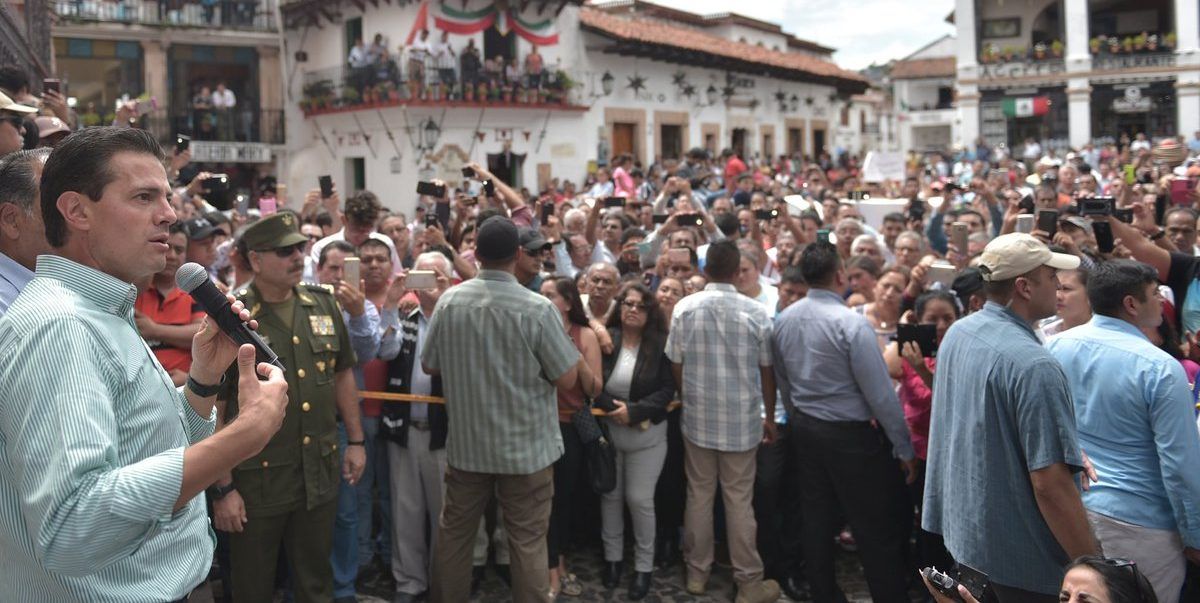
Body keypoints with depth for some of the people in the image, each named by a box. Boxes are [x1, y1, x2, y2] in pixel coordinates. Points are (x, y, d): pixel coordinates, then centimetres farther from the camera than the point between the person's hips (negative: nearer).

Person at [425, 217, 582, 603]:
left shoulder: (448, 301, -7)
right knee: (528, 541, 8)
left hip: (466, 444, 3)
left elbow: (430, 366, 4)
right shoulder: (538, 309, -18)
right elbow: (567, 379, -13)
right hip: (526, 447, -3)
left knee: (454, 534, 19)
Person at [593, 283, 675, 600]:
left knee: (640, 499, 2)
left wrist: (634, 412, -19)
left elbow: (667, 390, -10)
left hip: (646, 435, -2)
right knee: (610, 495, 13)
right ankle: (612, 557, 29)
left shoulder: (660, 344, -7)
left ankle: (644, 565, 17)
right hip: (606, 431, 2)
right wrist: (615, 409, -19)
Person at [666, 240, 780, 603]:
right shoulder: (756, 311, -10)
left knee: (699, 495, 13)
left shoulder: (685, 308, -6)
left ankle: (697, 572, 25)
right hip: (742, 420, -1)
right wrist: (770, 416, 12)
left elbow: (675, 366, 0)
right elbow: (767, 371, -2)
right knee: (739, 500, 7)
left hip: (698, 418, 2)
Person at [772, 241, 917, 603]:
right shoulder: (851, 323, -20)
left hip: (805, 430, 7)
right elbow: (880, 393, -18)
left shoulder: (783, 320, 1)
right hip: (851, 435, -7)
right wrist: (904, 448, -9)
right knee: (877, 527, 4)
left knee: (816, 519, 15)